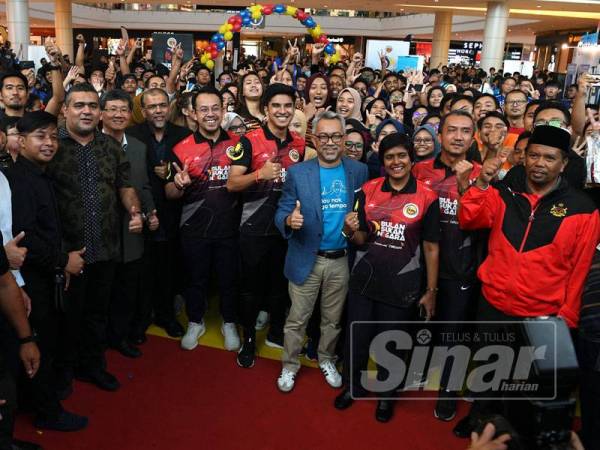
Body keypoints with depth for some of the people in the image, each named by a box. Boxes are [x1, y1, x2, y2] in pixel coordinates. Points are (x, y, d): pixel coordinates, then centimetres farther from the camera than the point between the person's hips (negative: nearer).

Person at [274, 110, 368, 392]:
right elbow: (281, 212, -8)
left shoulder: (359, 171, -1)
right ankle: (290, 366, 31)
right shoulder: (297, 173, -6)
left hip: (341, 260, 2)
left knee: (333, 319, 19)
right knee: (297, 319, 11)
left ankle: (326, 360, 40)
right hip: (306, 259, -1)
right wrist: (289, 220, -29)